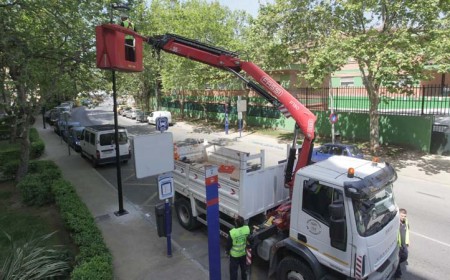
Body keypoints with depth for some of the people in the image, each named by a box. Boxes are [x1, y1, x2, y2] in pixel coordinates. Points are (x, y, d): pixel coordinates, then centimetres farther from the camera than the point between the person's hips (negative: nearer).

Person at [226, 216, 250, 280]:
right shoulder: (247, 228, -21)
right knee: (244, 267, 28)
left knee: (233, 269, 19)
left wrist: (227, 251, 4)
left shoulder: (232, 232, -32)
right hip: (244, 252, 4)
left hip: (235, 254, -4)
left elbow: (229, 243, -16)